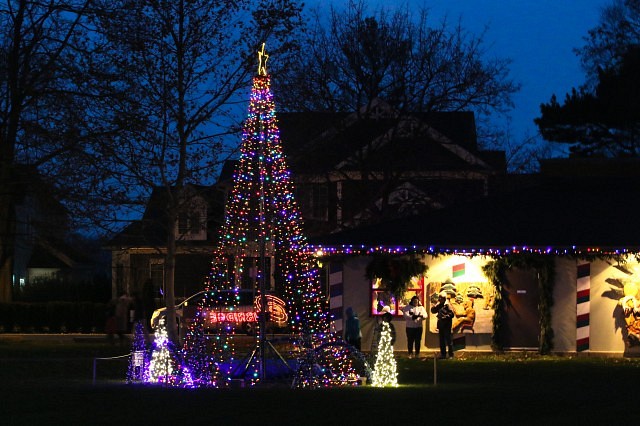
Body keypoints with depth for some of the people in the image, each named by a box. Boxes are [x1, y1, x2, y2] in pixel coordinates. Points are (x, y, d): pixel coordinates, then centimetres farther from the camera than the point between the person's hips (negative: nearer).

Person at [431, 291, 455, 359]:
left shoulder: (447, 305, -10)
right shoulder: (439, 305, 11)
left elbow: (451, 314, -15)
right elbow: (433, 310, 12)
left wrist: (445, 317, -18)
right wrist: (436, 304, -1)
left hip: (446, 325, -7)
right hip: (440, 324, 7)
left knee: (448, 340, -4)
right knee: (441, 340, 11)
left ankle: (451, 355, 0)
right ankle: (443, 354, 18)